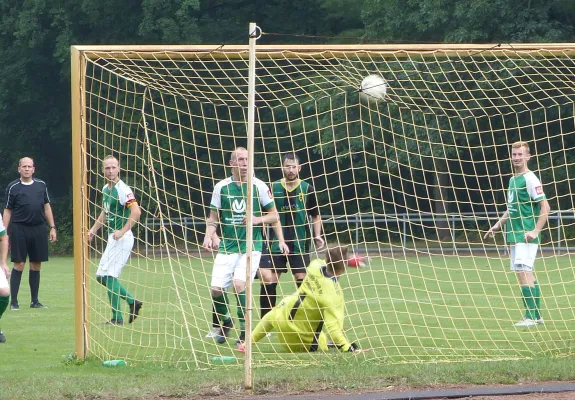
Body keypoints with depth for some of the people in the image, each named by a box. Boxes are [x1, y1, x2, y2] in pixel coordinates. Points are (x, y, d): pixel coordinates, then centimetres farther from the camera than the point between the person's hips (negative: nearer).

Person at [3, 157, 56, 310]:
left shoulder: (41, 185, 10)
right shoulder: (13, 187, 1)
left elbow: (47, 207, 16)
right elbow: (7, 211, 3)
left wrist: (52, 227, 11)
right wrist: (5, 233, -3)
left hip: (38, 229, 3)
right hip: (19, 229, -3)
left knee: (36, 265, 7)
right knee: (19, 264, -5)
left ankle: (35, 301, 14)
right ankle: (14, 301, -1)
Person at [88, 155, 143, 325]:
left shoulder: (122, 189, -16)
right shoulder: (106, 189, 13)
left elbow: (136, 212, -25)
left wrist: (122, 231, -27)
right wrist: (93, 229, 21)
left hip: (122, 238, -10)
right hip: (112, 237, 10)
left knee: (108, 275, -9)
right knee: (102, 276, 11)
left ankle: (117, 318, -4)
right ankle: (132, 302, 18)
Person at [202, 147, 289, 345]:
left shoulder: (259, 186, 1)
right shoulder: (221, 187, 5)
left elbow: (273, 215, 8)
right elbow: (213, 218, 11)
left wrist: (258, 219, -11)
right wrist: (209, 236, -6)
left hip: (251, 246, -2)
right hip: (227, 246, 2)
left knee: (239, 284, -21)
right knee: (216, 289, -9)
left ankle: (245, 331, -6)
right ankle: (225, 321, 22)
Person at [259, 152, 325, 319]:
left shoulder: (307, 189, 2)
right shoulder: (273, 188, 2)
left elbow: (316, 216, 9)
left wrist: (317, 236, -3)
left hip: (300, 245, 0)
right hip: (276, 243, 0)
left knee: (302, 280, -2)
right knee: (268, 280, -5)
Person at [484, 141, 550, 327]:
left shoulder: (530, 179, -10)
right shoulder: (513, 180, 16)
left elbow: (545, 207, -14)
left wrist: (535, 231, -20)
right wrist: (497, 226, 23)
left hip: (526, 236, -9)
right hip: (515, 235, 9)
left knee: (523, 272, -14)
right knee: (527, 274, 11)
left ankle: (530, 317, -14)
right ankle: (536, 315, 16)